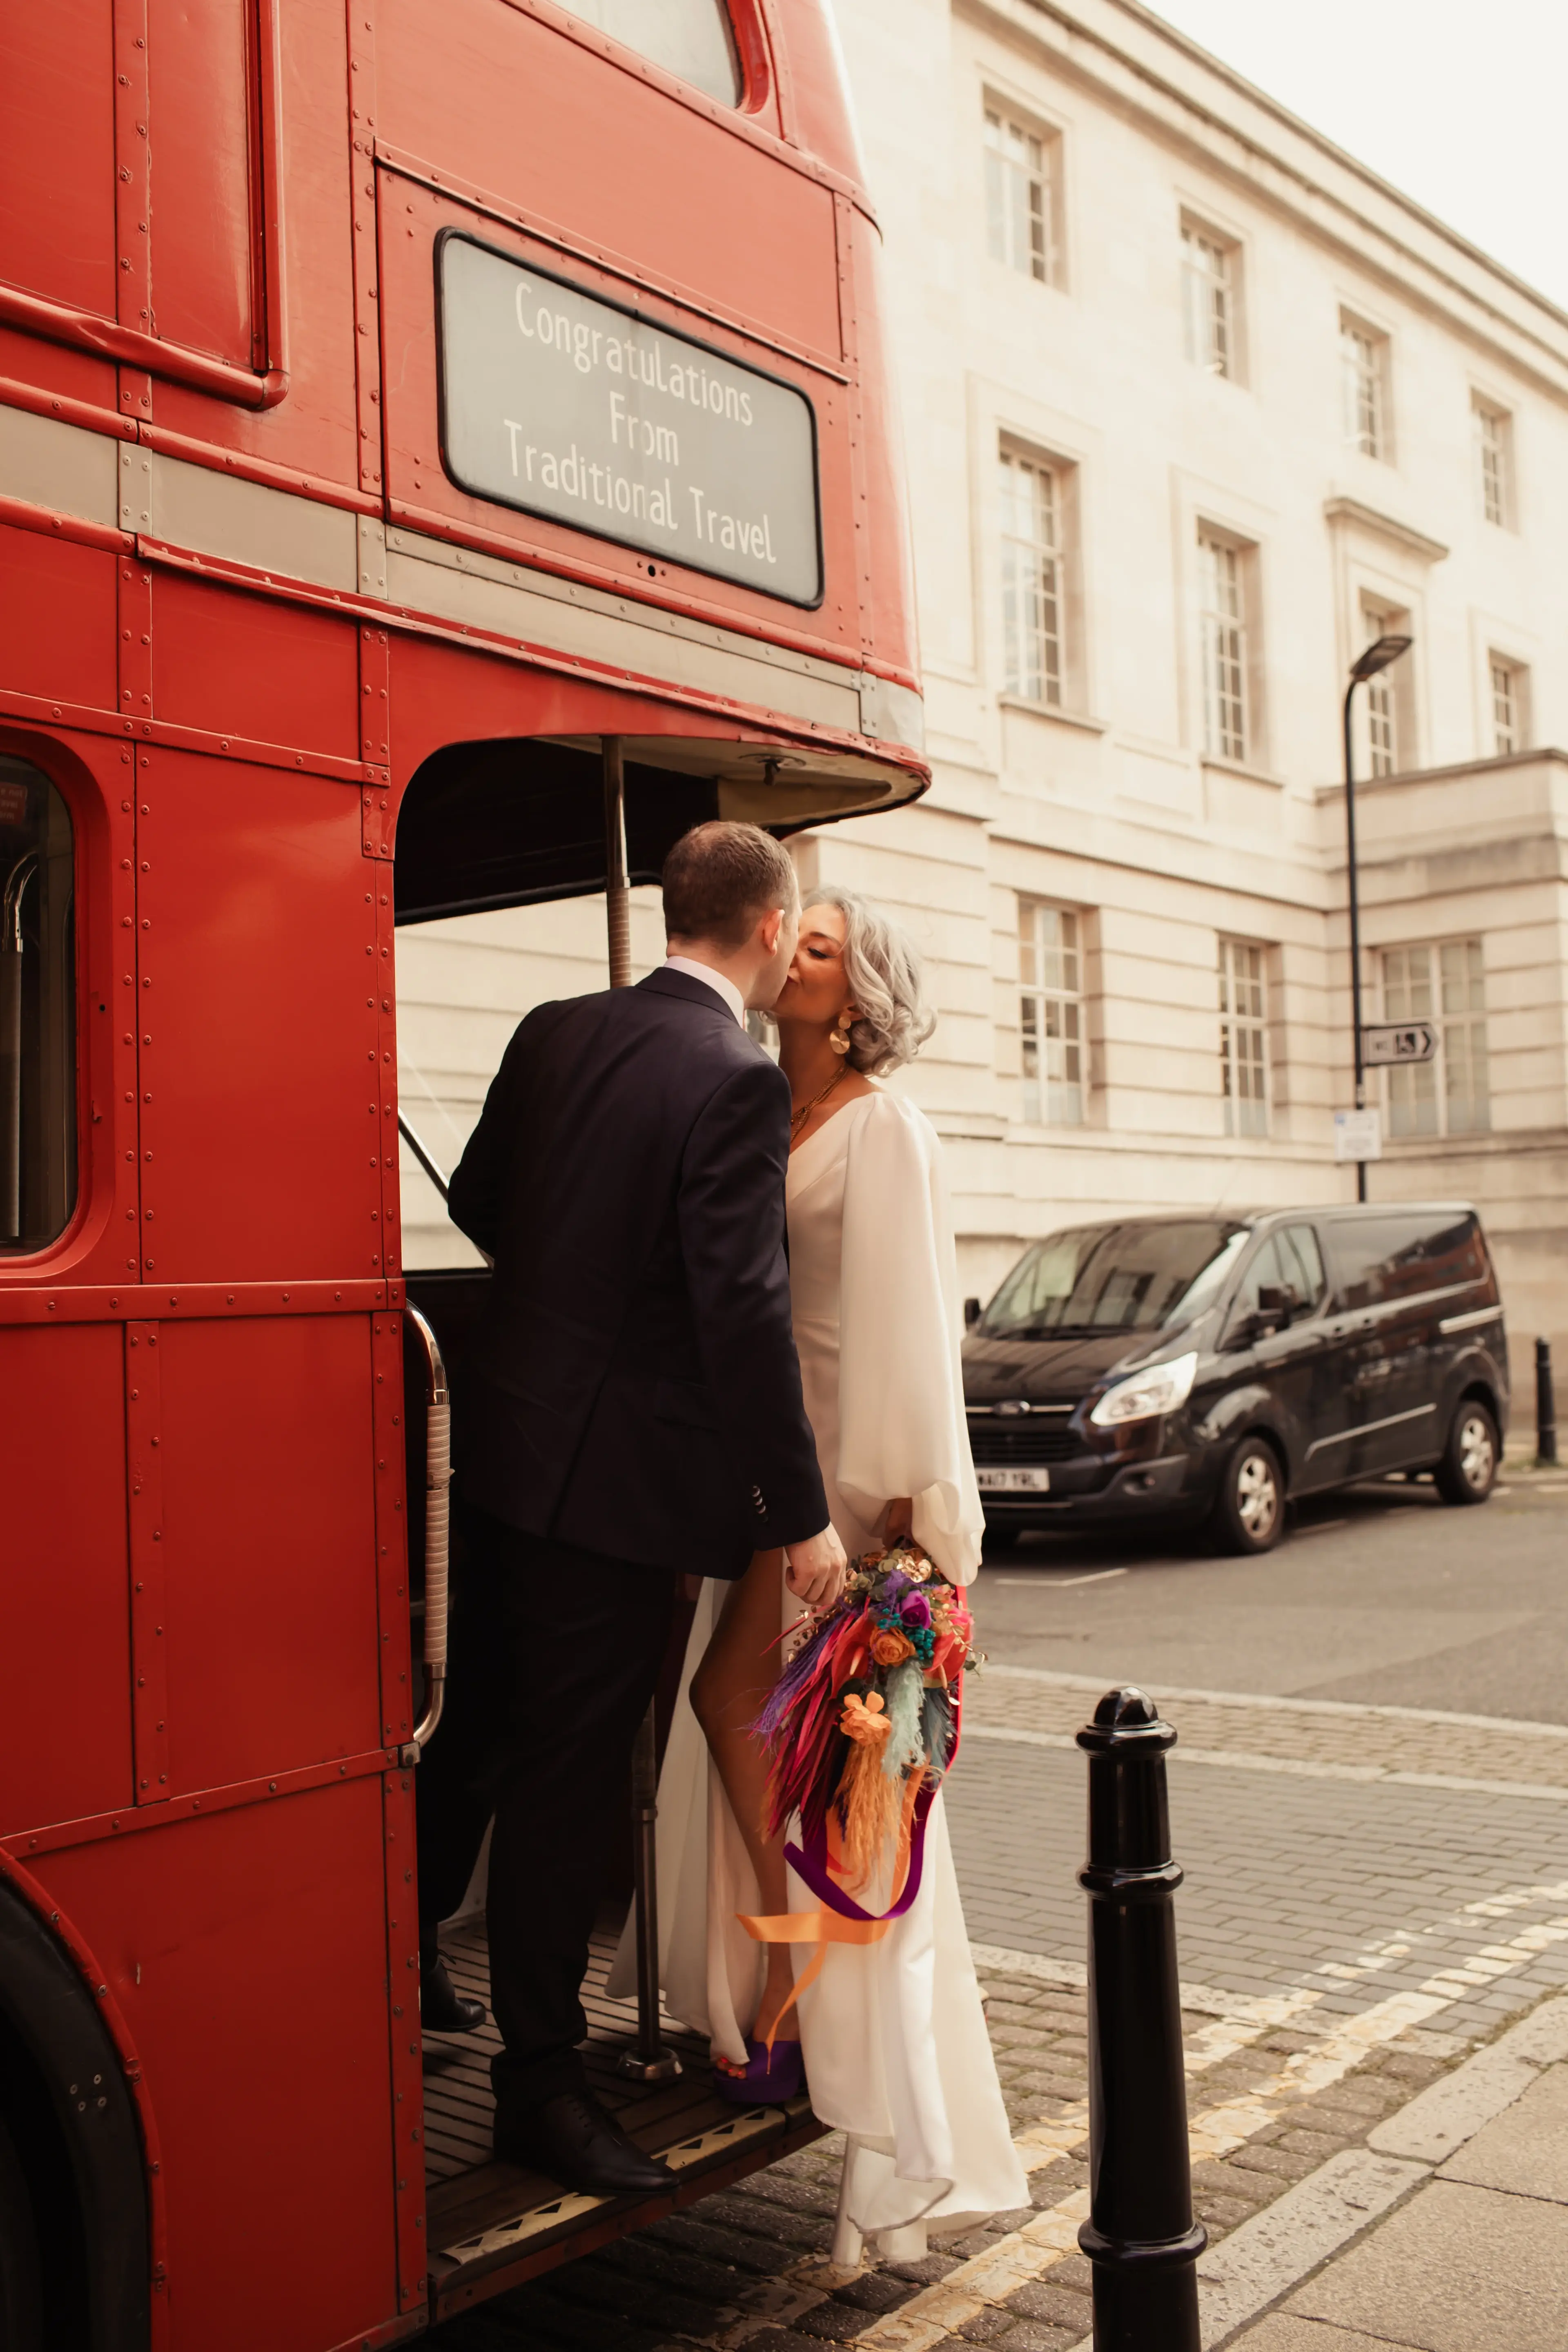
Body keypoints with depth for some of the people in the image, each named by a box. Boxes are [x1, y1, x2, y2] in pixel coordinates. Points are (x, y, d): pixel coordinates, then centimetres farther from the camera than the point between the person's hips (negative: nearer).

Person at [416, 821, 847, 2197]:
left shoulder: (556, 1035, 5)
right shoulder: (737, 1082, -18)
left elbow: (480, 1206, 15)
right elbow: (745, 1309, -22)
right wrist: (802, 1515, -15)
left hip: (503, 1439, 8)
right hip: (616, 1473, -8)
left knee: (474, 1728, 23)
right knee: (570, 1773, 4)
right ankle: (541, 2081, 19)